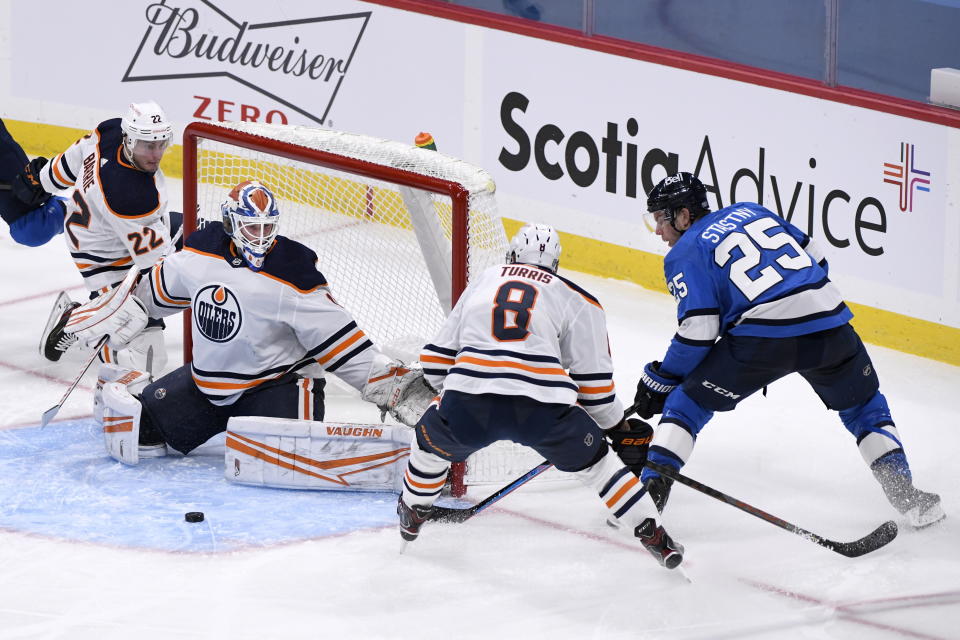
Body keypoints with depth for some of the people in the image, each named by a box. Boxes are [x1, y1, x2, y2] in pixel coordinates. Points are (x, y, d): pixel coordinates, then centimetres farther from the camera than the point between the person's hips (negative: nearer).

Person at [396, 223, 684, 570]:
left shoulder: (482, 282, 26)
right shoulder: (577, 301, 18)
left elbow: (437, 359, 26)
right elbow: (593, 377, 15)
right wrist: (615, 424, 30)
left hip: (467, 407, 1)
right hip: (542, 407, -1)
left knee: (433, 438, 33)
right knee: (594, 459, 20)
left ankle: (412, 514, 49)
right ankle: (653, 535, 15)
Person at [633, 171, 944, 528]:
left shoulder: (683, 255, 8)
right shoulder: (750, 211, 25)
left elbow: (699, 331, -2)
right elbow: (815, 258, 26)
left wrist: (660, 379, 8)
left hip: (762, 336, -5)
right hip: (828, 323, 5)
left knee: (687, 401, 12)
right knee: (863, 407, 27)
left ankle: (653, 486, 0)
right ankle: (904, 493, 16)